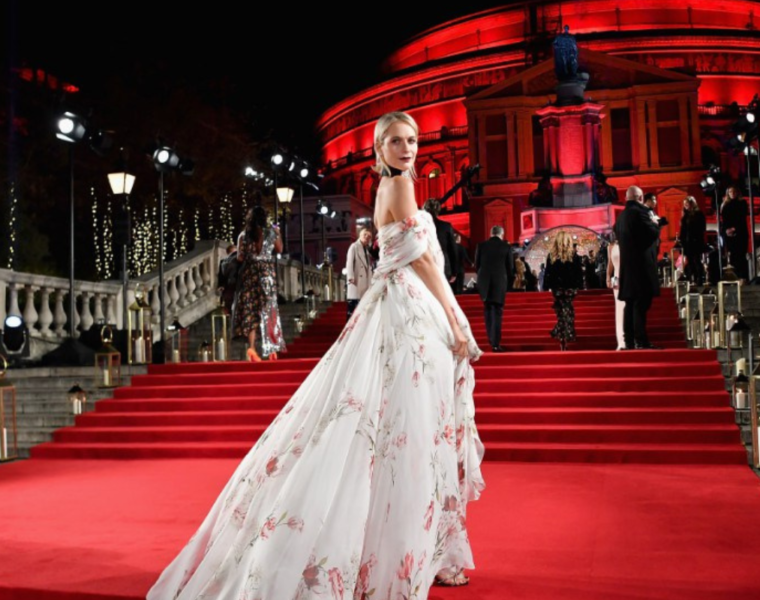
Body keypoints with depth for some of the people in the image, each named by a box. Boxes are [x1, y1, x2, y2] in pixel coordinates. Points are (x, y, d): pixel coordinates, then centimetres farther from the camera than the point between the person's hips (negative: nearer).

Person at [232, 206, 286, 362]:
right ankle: (271, 348, 6)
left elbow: (240, 257, -1)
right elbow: (280, 249, 13)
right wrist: (278, 233, 24)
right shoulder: (271, 232, -1)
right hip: (266, 273, -1)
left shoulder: (243, 235, -2)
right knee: (268, 309, 6)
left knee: (250, 310, 6)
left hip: (248, 273, 1)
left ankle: (252, 347, -5)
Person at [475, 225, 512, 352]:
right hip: (500, 282, -1)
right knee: (497, 312, 1)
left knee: (488, 310, 18)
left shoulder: (481, 246, 0)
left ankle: (491, 339, 18)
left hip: (484, 282, 2)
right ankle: (495, 343, -5)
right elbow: (509, 267, 2)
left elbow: (477, 265, 4)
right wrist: (507, 279, 19)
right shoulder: (506, 247, -2)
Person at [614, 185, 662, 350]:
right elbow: (654, 233, -15)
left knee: (630, 304, 8)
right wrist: (655, 222, 7)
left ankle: (629, 341, 8)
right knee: (641, 303, -11)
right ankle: (641, 341, -15)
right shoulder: (640, 211, -10)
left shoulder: (621, 215, 15)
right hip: (641, 265, -8)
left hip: (627, 265, 8)